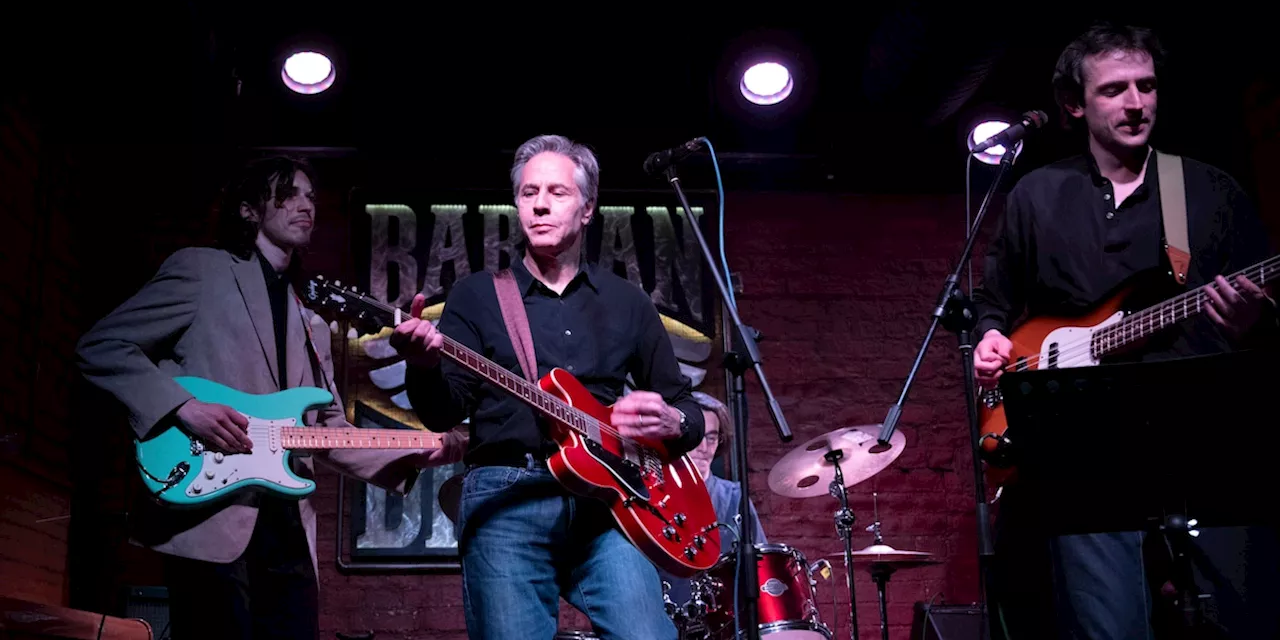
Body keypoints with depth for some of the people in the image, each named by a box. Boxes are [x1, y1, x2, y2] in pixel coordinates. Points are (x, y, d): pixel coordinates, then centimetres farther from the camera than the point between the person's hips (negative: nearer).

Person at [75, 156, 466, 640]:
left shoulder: (310, 325, 23)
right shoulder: (201, 269, 4)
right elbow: (100, 346, -2)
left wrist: (415, 456, 5)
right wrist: (183, 408, -15)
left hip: (287, 528, 6)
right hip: (209, 520, -6)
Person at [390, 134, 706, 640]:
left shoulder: (628, 302, 18)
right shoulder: (475, 295, 11)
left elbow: (684, 405, 22)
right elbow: (443, 413, 0)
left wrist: (671, 422, -3)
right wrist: (424, 367, -23)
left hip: (606, 498, 2)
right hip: (505, 500, -1)